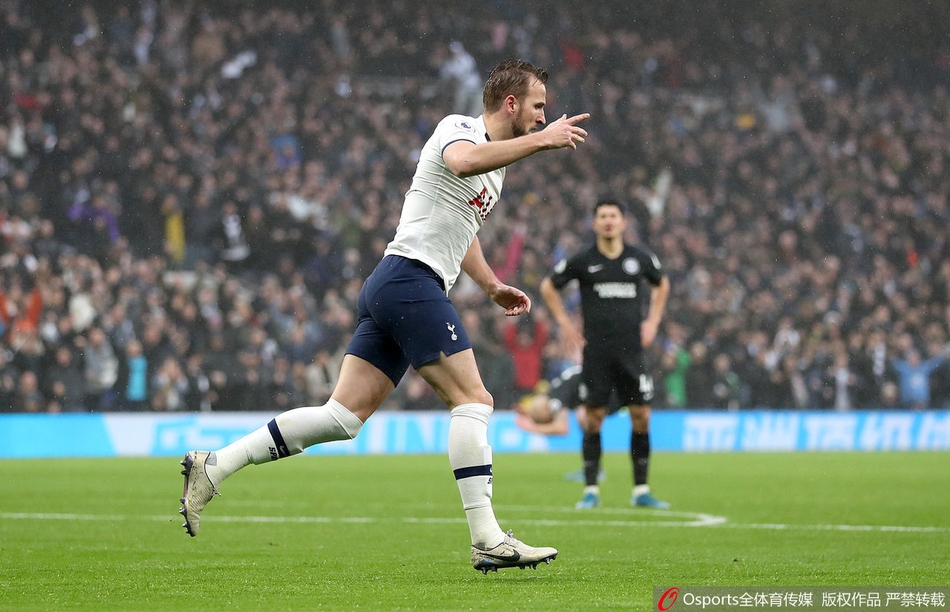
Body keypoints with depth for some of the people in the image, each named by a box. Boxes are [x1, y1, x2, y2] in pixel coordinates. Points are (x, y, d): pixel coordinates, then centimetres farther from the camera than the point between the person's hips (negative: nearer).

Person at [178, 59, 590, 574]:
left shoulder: (498, 163, 24)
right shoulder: (459, 127, -6)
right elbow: (462, 161, -32)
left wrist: (492, 286, 31)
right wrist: (540, 141, -28)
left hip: (388, 290, 10)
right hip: (410, 277, -10)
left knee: (344, 416, 2)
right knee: (473, 400, -13)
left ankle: (212, 467, 2)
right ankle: (487, 540, -16)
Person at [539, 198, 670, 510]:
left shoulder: (640, 257, 5)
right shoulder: (582, 261, -1)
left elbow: (662, 284, 25)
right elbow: (548, 286, 13)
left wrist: (652, 321, 15)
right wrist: (564, 323, 7)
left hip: (631, 350, 2)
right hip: (596, 351, -2)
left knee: (641, 415, -1)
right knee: (594, 417, -2)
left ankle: (641, 490, 7)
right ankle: (591, 491, 5)